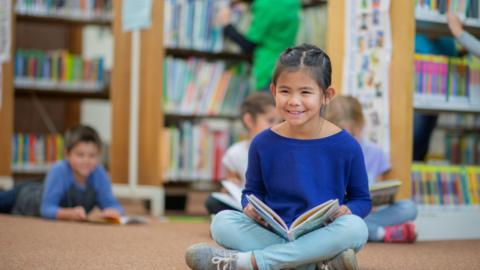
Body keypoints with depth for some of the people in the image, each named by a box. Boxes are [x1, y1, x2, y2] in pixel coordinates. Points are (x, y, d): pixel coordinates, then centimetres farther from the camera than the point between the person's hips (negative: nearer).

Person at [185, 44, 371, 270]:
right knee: (222, 221, -21)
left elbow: (362, 199, 6)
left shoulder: (345, 145, -4)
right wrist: (251, 206, -10)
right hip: (272, 235, 1)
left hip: (322, 239, -1)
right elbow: (253, 190, 14)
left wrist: (346, 211, -18)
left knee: (355, 227, -33)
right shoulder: (263, 143, 1)